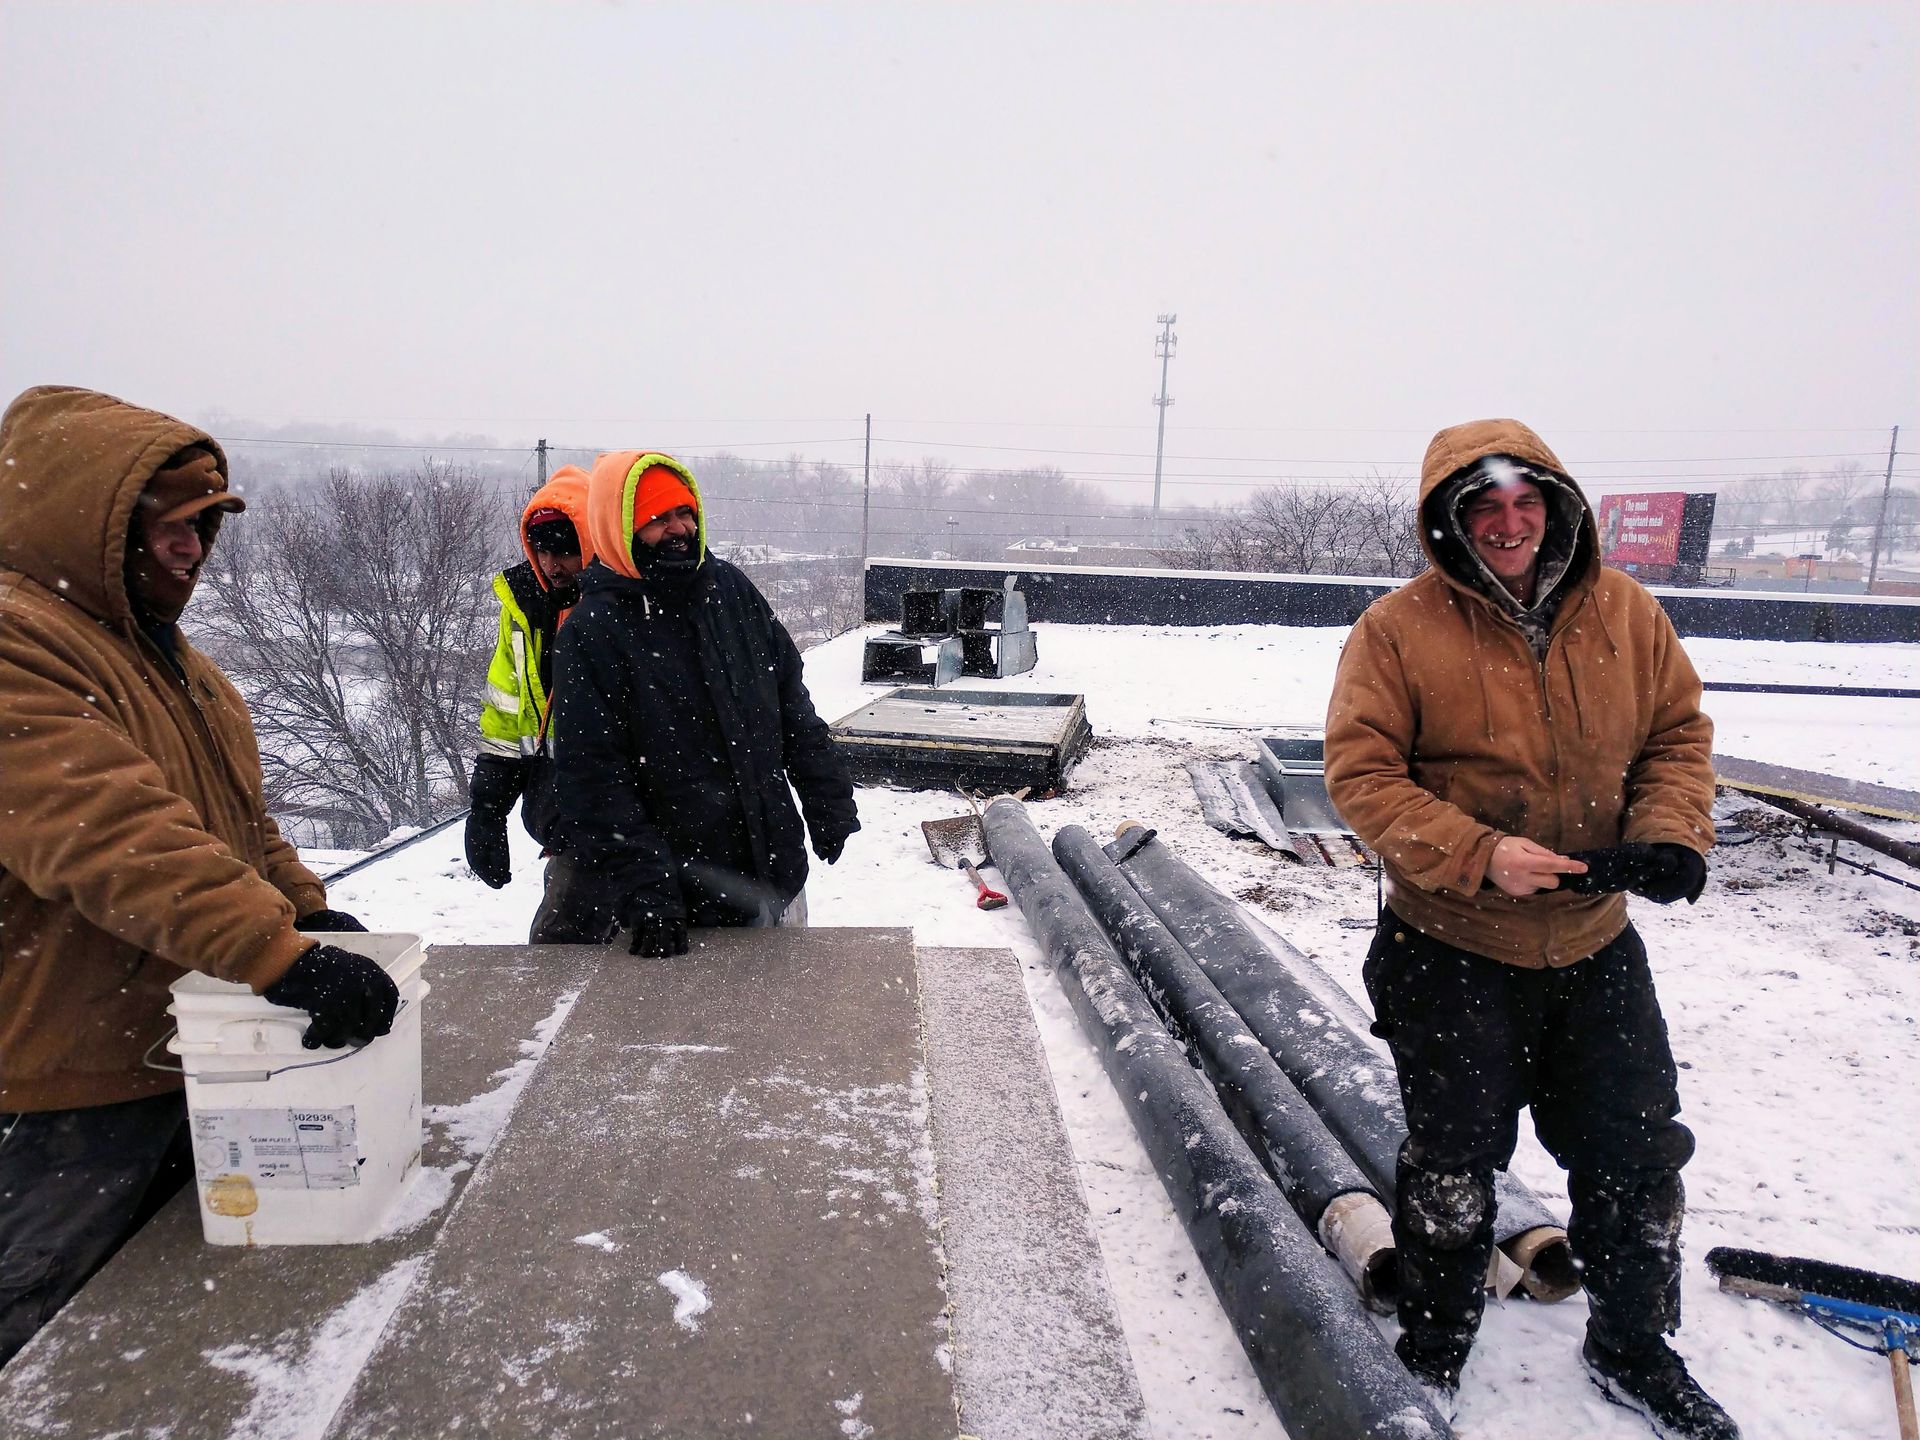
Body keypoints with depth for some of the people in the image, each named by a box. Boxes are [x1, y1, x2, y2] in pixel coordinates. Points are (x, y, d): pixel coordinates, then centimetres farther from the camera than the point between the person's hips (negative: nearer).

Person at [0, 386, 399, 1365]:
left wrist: (306, 911, 5)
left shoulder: (156, 643, 12)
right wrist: (283, 957, -41)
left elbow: (232, 811, 17)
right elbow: (110, 838, -34)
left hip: (189, 1054, 9)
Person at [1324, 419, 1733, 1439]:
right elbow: (1362, 775, -15)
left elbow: (1679, 731, 8)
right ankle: (1433, 1355, 37)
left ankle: (1634, 1351, 46)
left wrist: (1668, 830, -11)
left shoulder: (1627, 612, -1)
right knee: (1454, 1168, 11)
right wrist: (1479, 855, -25)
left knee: (1638, 1157, 18)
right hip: (1453, 950, -4)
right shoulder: (1399, 629, -14)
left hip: (1596, 945, 4)